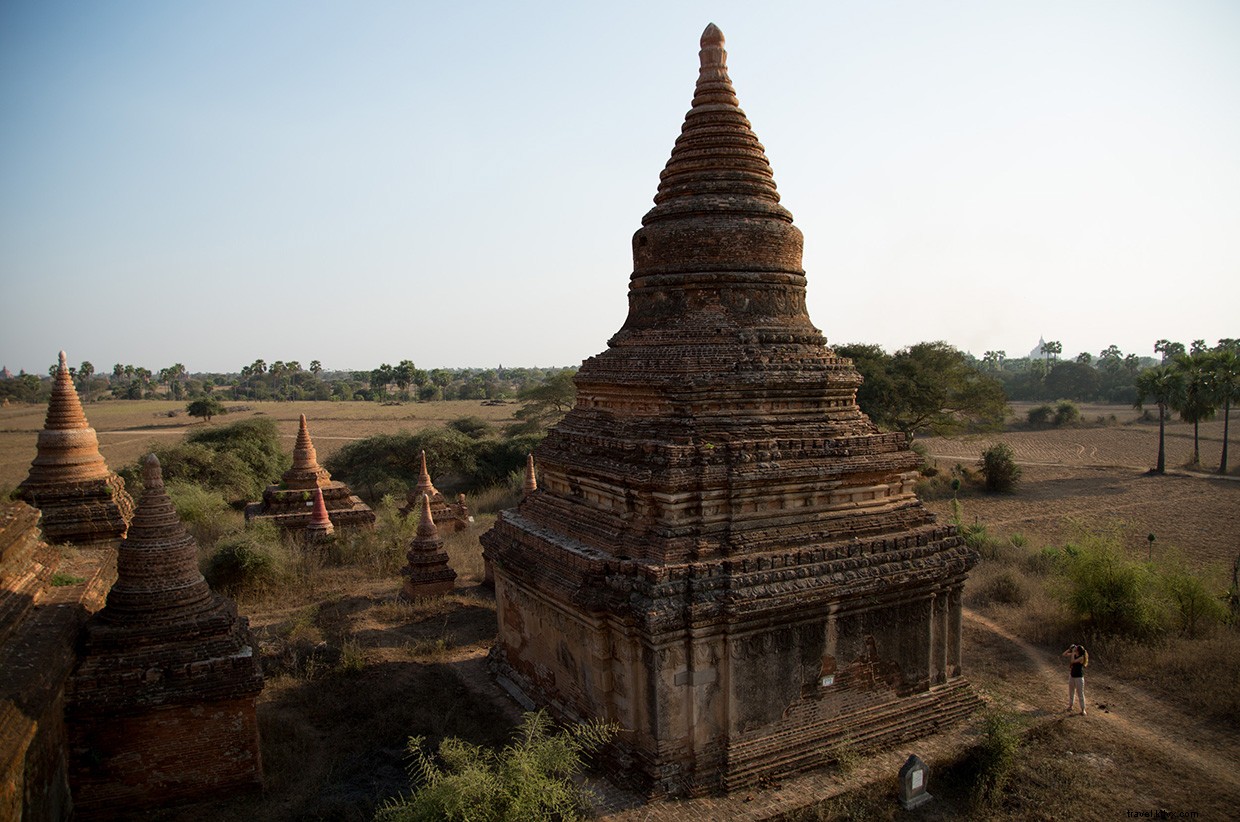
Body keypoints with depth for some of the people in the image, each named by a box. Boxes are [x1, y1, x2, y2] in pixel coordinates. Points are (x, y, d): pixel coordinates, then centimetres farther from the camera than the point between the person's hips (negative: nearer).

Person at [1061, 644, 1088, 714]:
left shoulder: (1081, 657, -18)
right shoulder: (1074, 655, 0)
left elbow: (1073, 661, -29)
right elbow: (1063, 654, 5)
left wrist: (1073, 652, -23)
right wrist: (1069, 649, -6)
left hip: (1079, 677, -7)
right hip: (1072, 676, 7)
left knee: (1080, 694, 1)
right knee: (1071, 692, 18)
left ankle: (1083, 710, 11)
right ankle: (1070, 706, 32)